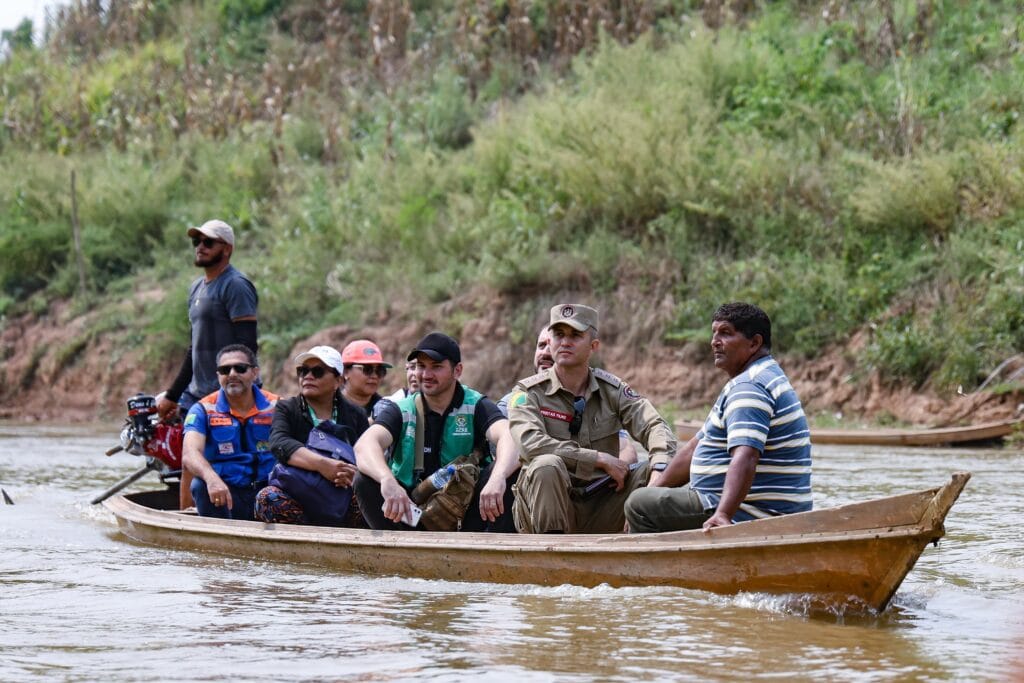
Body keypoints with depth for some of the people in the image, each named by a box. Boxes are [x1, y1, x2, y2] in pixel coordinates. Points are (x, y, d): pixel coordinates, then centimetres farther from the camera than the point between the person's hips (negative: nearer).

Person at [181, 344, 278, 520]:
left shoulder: (276, 407, 8)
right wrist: (211, 478, -38)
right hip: (226, 493, -1)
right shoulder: (203, 410, 3)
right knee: (201, 485, -31)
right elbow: (189, 455, -14)